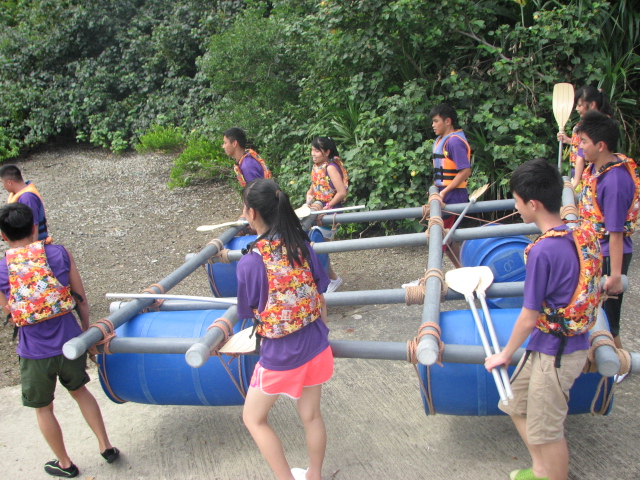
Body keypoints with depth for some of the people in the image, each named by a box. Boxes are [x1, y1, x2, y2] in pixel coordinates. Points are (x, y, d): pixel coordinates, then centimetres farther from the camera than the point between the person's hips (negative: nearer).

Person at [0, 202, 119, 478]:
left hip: (35, 354, -1)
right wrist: (87, 333, 13)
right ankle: (106, 447, 33)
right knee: (79, 390, 29)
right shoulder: (59, 254, -5)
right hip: (70, 342, 2)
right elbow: (82, 300, 0)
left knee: (43, 408, 23)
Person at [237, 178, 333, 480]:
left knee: (253, 419, 19)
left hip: (280, 356, -5)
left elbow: (248, 313, -7)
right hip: (316, 348, 6)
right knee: (311, 416, 23)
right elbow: (320, 296, 3)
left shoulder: (249, 263, -20)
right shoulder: (301, 245, -6)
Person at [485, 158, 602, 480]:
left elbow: (529, 318, -19)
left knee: (547, 429, 9)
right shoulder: (580, 235, 0)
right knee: (517, 406, 23)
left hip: (555, 354, -9)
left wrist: (505, 354, -2)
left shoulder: (543, 251, -26)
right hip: (573, 341, 9)